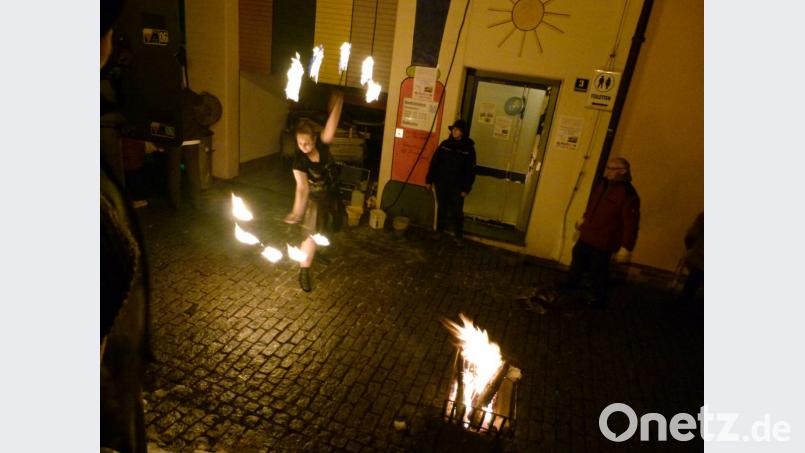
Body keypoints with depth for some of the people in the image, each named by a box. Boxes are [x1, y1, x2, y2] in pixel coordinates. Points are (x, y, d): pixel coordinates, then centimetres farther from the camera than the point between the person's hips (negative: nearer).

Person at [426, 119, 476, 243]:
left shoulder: (469, 148, -6)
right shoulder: (445, 144, 1)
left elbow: (470, 170, -5)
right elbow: (434, 162, 4)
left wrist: (466, 188, -9)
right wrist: (429, 180, 1)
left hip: (457, 186, -2)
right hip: (441, 183, 2)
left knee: (457, 212, 2)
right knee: (442, 209, 14)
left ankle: (459, 236, 15)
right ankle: (439, 231, 29)